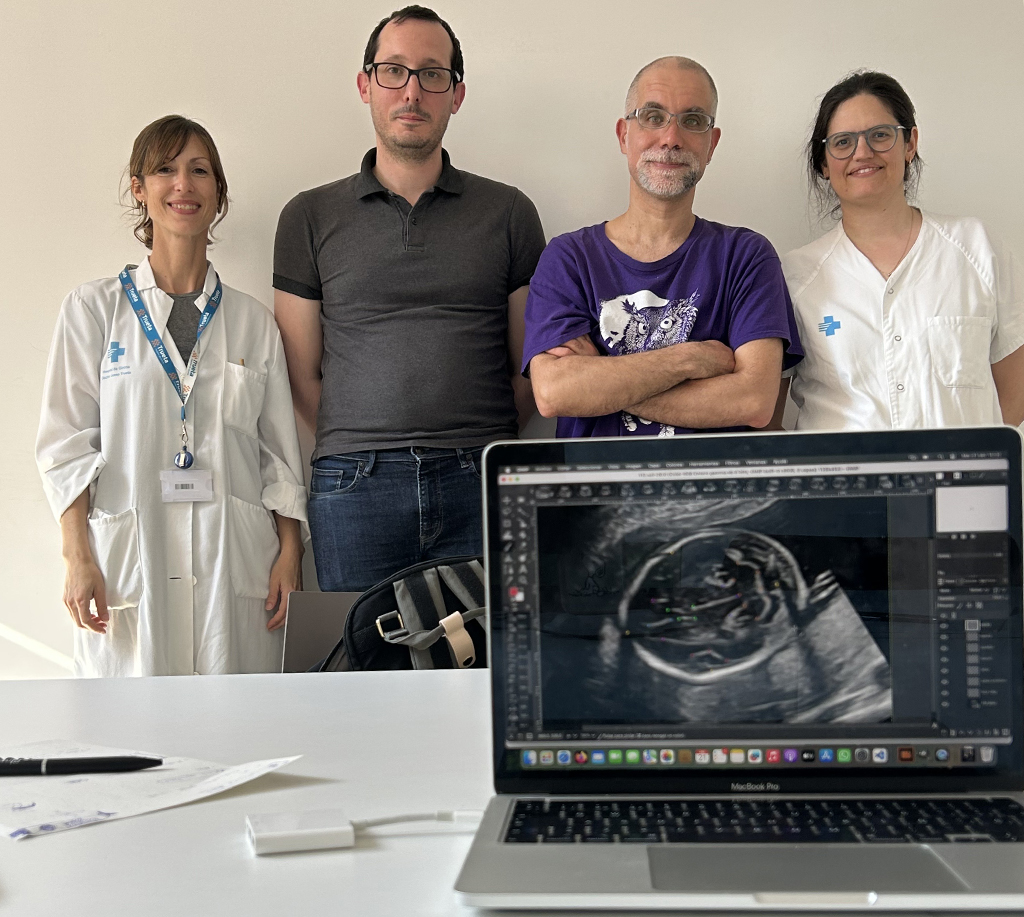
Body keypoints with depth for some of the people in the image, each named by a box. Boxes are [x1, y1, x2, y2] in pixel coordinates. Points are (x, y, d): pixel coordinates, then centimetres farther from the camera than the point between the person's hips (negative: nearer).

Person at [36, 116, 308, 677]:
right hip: (128, 565, -1)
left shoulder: (254, 323, 11)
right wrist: (78, 557, -6)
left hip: (234, 565, 2)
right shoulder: (93, 309, 6)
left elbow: (280, 455, 11)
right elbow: (66, 443, 2)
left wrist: (290, 553, 3)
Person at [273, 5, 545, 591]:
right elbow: (302, 374, 9)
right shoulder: (310, 217, 10)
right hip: (355, 489, 0)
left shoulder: (509, 212, 10)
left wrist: (484, 448, 2)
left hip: (482, 487, 0)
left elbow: (533, 367, 10)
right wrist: (364, 451, 2)